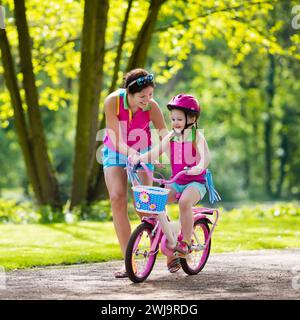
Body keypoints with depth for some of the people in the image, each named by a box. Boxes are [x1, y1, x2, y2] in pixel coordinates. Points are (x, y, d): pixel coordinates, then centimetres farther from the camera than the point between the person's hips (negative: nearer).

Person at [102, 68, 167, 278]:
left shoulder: (152, 107, -24)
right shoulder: (113, 102, -26)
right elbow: (116, 140, -28)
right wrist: (131, 152, -47)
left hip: (142, 154, 0)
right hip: (116, 153, 0)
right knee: (117, 199, -18)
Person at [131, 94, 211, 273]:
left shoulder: (197, 137, -6)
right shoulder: (171, 137, 8)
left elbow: (206, 156, -22)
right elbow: (155, 152, -2)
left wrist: (200, 167, -44)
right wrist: (140, 158, -21)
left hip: (196, 182, -5)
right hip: (176, 182, 5)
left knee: (184, 201, -36)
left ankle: (186, 241, -22)